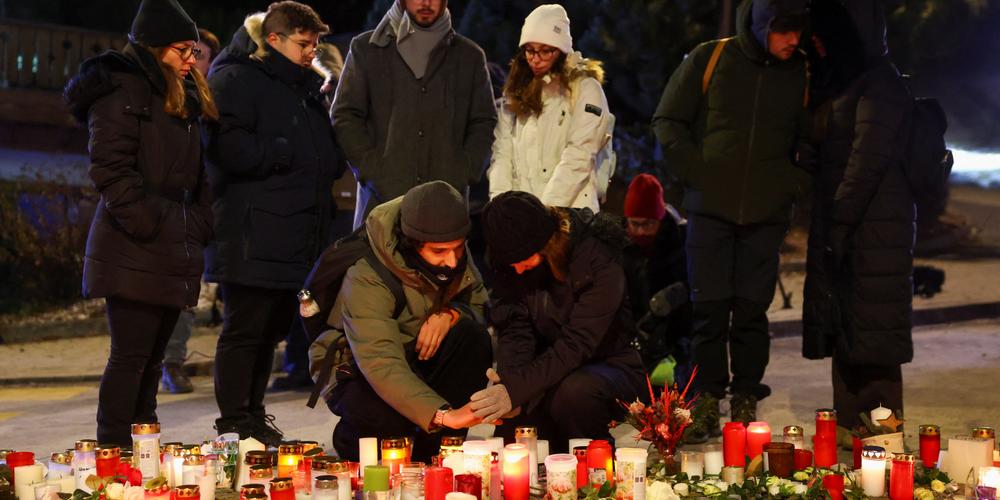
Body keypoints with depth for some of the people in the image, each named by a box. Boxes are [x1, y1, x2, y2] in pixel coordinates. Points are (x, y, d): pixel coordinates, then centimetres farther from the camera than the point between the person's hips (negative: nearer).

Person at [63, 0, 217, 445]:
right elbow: (110, 168, -16)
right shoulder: (121, 90, -8)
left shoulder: (183, 96, 20)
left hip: (174, 250, 8)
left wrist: (200, 224, 14)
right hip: (134, 253, -8)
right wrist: (145, 222, -18)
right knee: (130, 355, -7)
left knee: (151, 357, 12)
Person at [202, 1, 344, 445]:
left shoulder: (307, 87, 21)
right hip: (253, 237, -9)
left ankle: (254, 417, 24)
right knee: (244, 329, -4)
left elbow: (328, 151, 30)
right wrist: (288, 153, -12)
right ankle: (234, 426, 2)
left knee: (272, 329, 14)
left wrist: (325, 167, 7)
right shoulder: (236, 80, -7)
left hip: (296, 237, 9)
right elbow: (230, 149, -21)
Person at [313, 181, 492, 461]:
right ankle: (349, 438, 0)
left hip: (418, 358, 6)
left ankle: (435, 447, -13)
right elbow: (381, 365, -43)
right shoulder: (365, 278, -32)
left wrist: (451, 314, -27)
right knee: (383, 415, -39)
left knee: (473, 334, -25)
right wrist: (442, 414, -56)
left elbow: (479, 303, -1)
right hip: (356, 371, -5)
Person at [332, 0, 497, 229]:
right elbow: (345, 116, 5)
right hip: (382, 196, -1)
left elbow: (483, 122, 14)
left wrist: (464, 173, 0)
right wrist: (371, 171, -6)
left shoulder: (469, 56, 14)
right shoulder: (366, 49, 9)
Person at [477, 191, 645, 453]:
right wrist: (508, 384, -34)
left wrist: (516, 390, -39)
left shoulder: (600, 261, -24)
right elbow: (515, 332, -14)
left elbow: (577, 344, -30)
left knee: (576, 391, -36)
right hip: (553, 370, 5)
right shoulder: (511, 265, -6)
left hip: (610, 365, -5)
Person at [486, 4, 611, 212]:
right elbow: (502, 152, 10)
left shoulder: (585, 89, -1)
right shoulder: (517, 91, 17)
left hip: (568, 212, -4)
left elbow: (578, 158, -9)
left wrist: (547, 209, -16)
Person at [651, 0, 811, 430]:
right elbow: (668, 121, 4)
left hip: (766, 215, 1)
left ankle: (745, 403, 13)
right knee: (710, 308, -1)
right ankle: (707, 400, 9)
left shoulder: (803, 74, 5)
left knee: (752, 310, 3)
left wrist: (794, 183, 0)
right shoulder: (709, 60, 0)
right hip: (710, 208, -1)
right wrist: (696, 172, -6)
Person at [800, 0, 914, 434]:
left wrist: (840, 227, -20)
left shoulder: (879, 84, -12)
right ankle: (849, 420, 18)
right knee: (842, 328, 11)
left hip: (873, 228, -9)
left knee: (870, 331, -6)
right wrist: (826, 228, 14)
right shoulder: (838, 83, 17)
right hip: (837, 226, 9)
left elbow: (868, 162, -19)